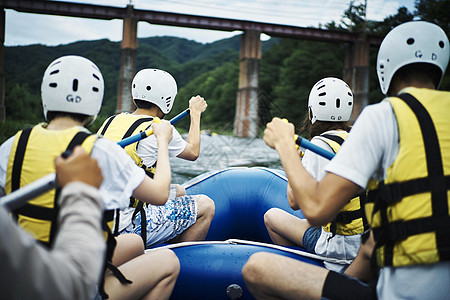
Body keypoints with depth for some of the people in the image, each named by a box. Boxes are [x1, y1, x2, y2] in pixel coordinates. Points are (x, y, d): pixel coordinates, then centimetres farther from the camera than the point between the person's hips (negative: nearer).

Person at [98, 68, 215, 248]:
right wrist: (195, 113, 22)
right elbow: (193, 152, 8)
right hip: (127, 229, -8)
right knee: (206, 206, 2)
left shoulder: (112, 121, 7)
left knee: (179, 192, 23)